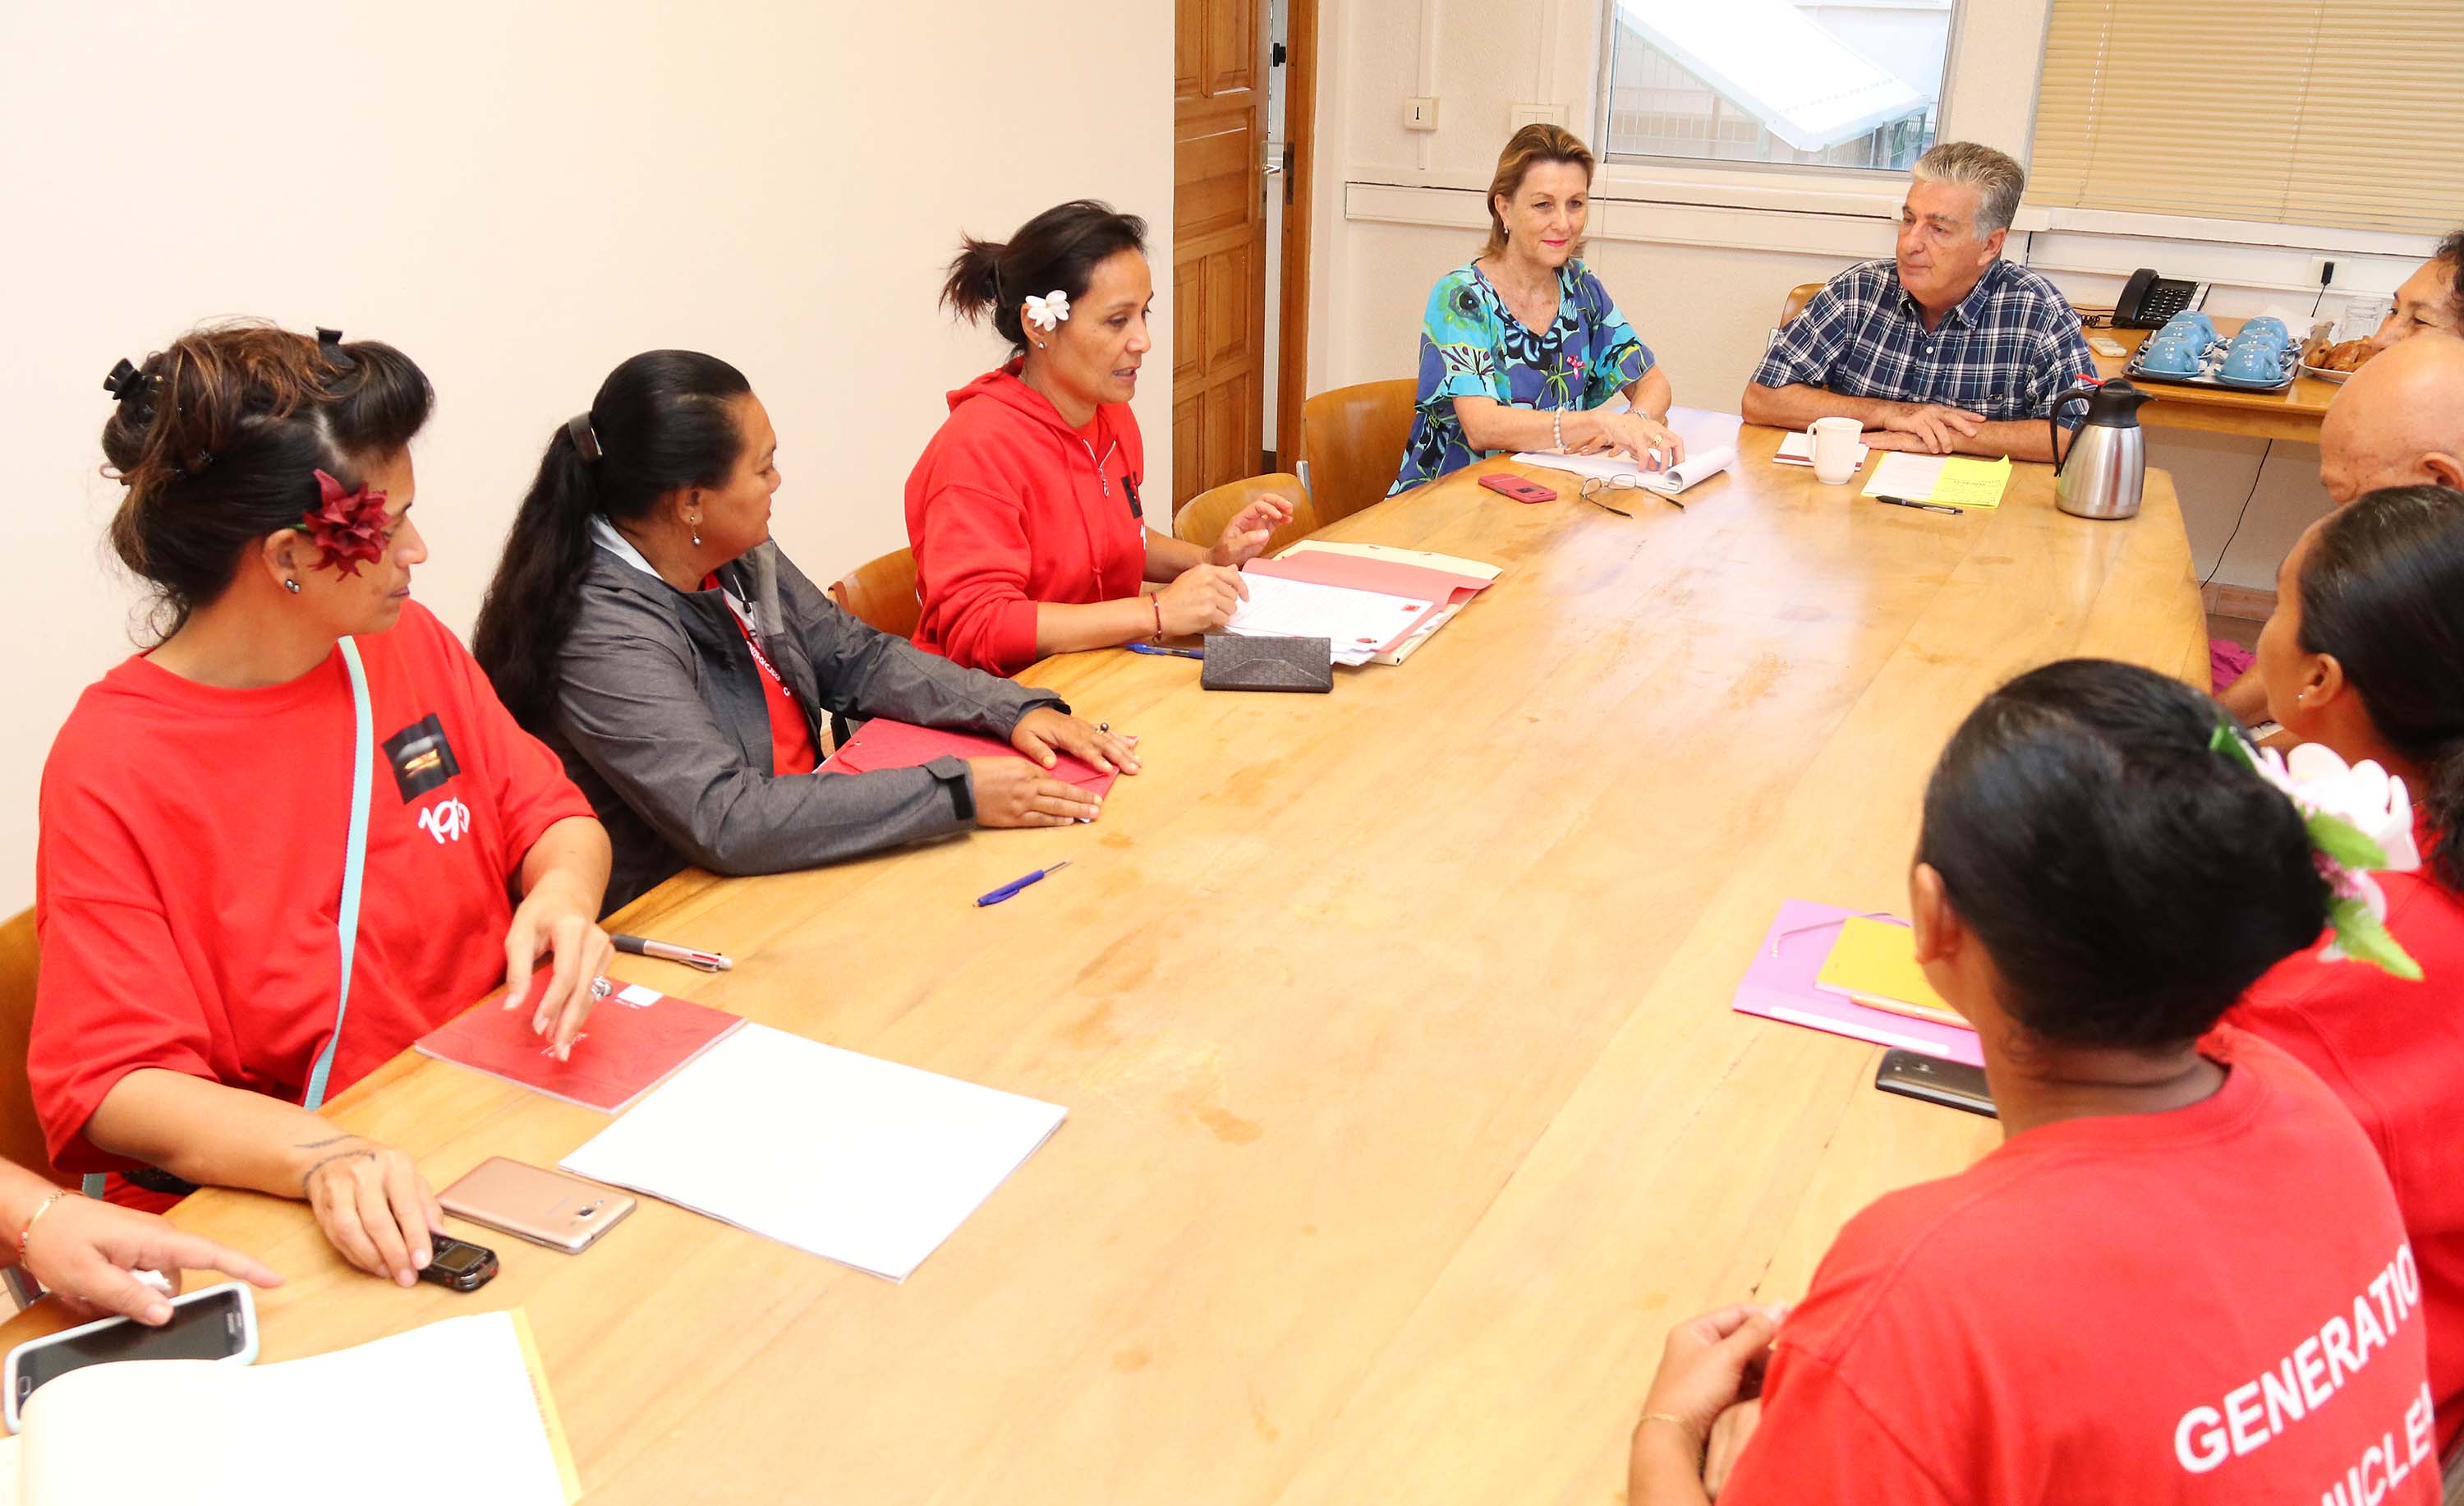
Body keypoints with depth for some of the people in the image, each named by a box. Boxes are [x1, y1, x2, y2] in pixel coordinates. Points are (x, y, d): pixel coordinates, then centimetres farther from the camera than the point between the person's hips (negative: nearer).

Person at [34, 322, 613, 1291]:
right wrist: (325, 1156, -35)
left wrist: (561, 893, -13)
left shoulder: (408, 644, 4)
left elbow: (549, 813, 12)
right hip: (255, 1206, -5)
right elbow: (115, 1085, -16)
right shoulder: (112, 767, -13)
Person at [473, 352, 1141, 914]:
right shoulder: (603, 632, -24)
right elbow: (726, 821, -31)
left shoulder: (740, 557, 2)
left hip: (791, 867, 8)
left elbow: (854, 656, 11)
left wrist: (1015, 710, -4)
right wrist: (957, 793, -30)